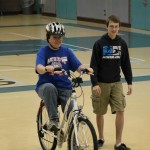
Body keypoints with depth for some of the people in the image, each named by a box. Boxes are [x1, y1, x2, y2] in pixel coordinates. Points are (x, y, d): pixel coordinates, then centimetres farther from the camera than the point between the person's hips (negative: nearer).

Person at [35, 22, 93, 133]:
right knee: (50, 88, -38)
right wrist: (47, 68, -44)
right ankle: (54, 120, -29)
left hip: (64, 88, 3)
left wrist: (86, 69, -26)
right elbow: (39, 68, -21)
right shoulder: (43, 51, -2)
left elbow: (78, 66, -3)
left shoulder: (66, 51, 8)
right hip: (46, 86, -2)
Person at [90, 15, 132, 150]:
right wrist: (94, 84, -15)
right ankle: (101, 138, 30)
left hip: (116, 83, 2)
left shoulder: (122, 44, 1)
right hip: (101, 83, -2)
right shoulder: (99, 44, -8)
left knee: (120, 111, -8)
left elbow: (126, 64, 8)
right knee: (100, 112, 9)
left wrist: (129, 82, 6)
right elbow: (93, 65, -8)